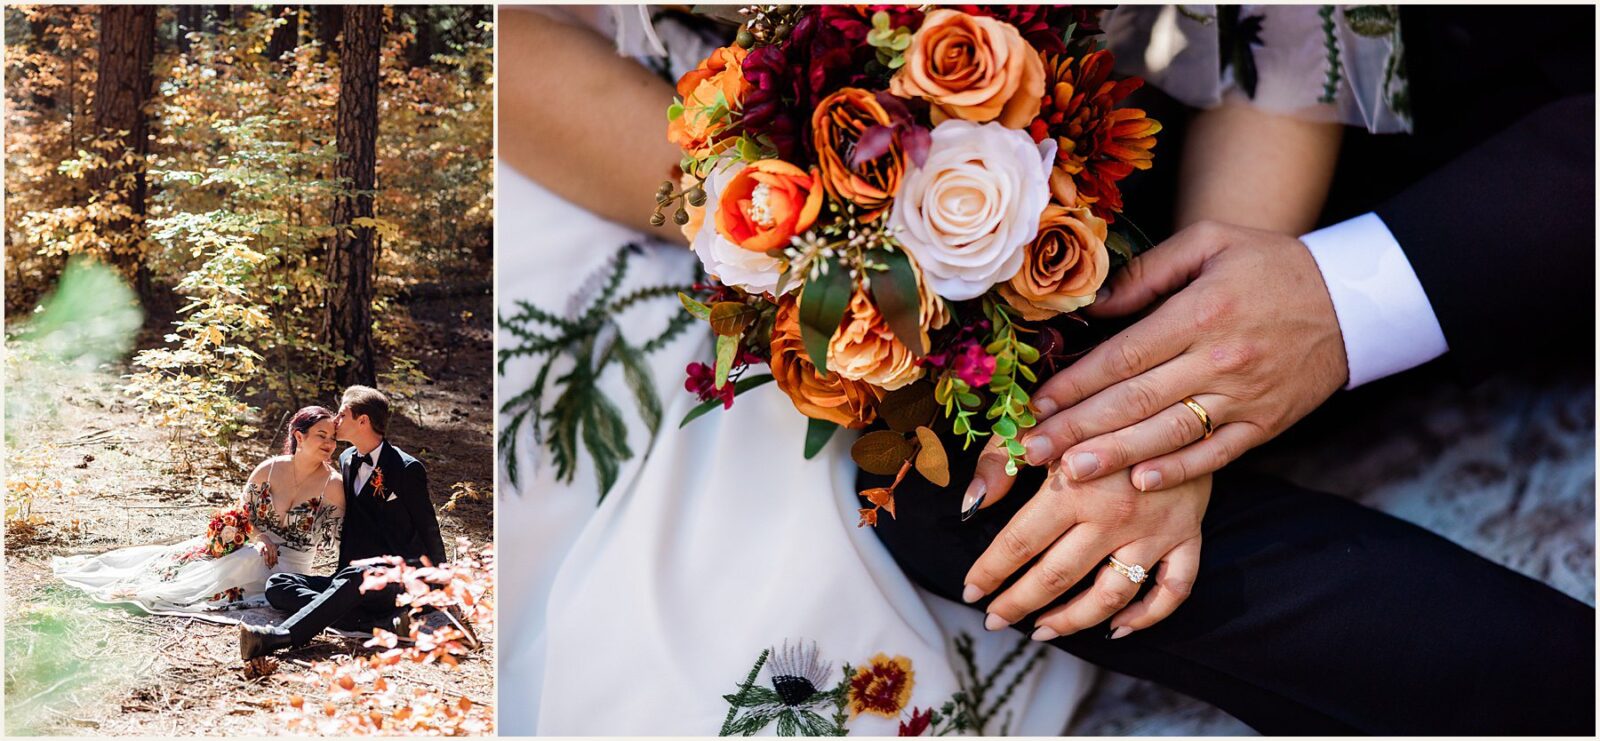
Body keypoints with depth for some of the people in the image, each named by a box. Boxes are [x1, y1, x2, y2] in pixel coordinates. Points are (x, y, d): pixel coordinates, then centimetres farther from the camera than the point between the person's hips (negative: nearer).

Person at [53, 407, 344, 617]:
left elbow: (328, 540, -11)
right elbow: (242, 514, 4)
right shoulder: (269, 469, -4)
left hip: (290, 564, -4)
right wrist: (260, 538, -13)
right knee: (191, 555, -6)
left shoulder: (333, 483, -13)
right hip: (260, 546, 4)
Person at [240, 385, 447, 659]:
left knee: (353, 576, -40)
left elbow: (428, 531, 0)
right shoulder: (347, 461, 17)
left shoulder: (408, 469, -4)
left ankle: (281, 636, -56)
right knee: (277, 584, -15)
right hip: (351, 578, 8)